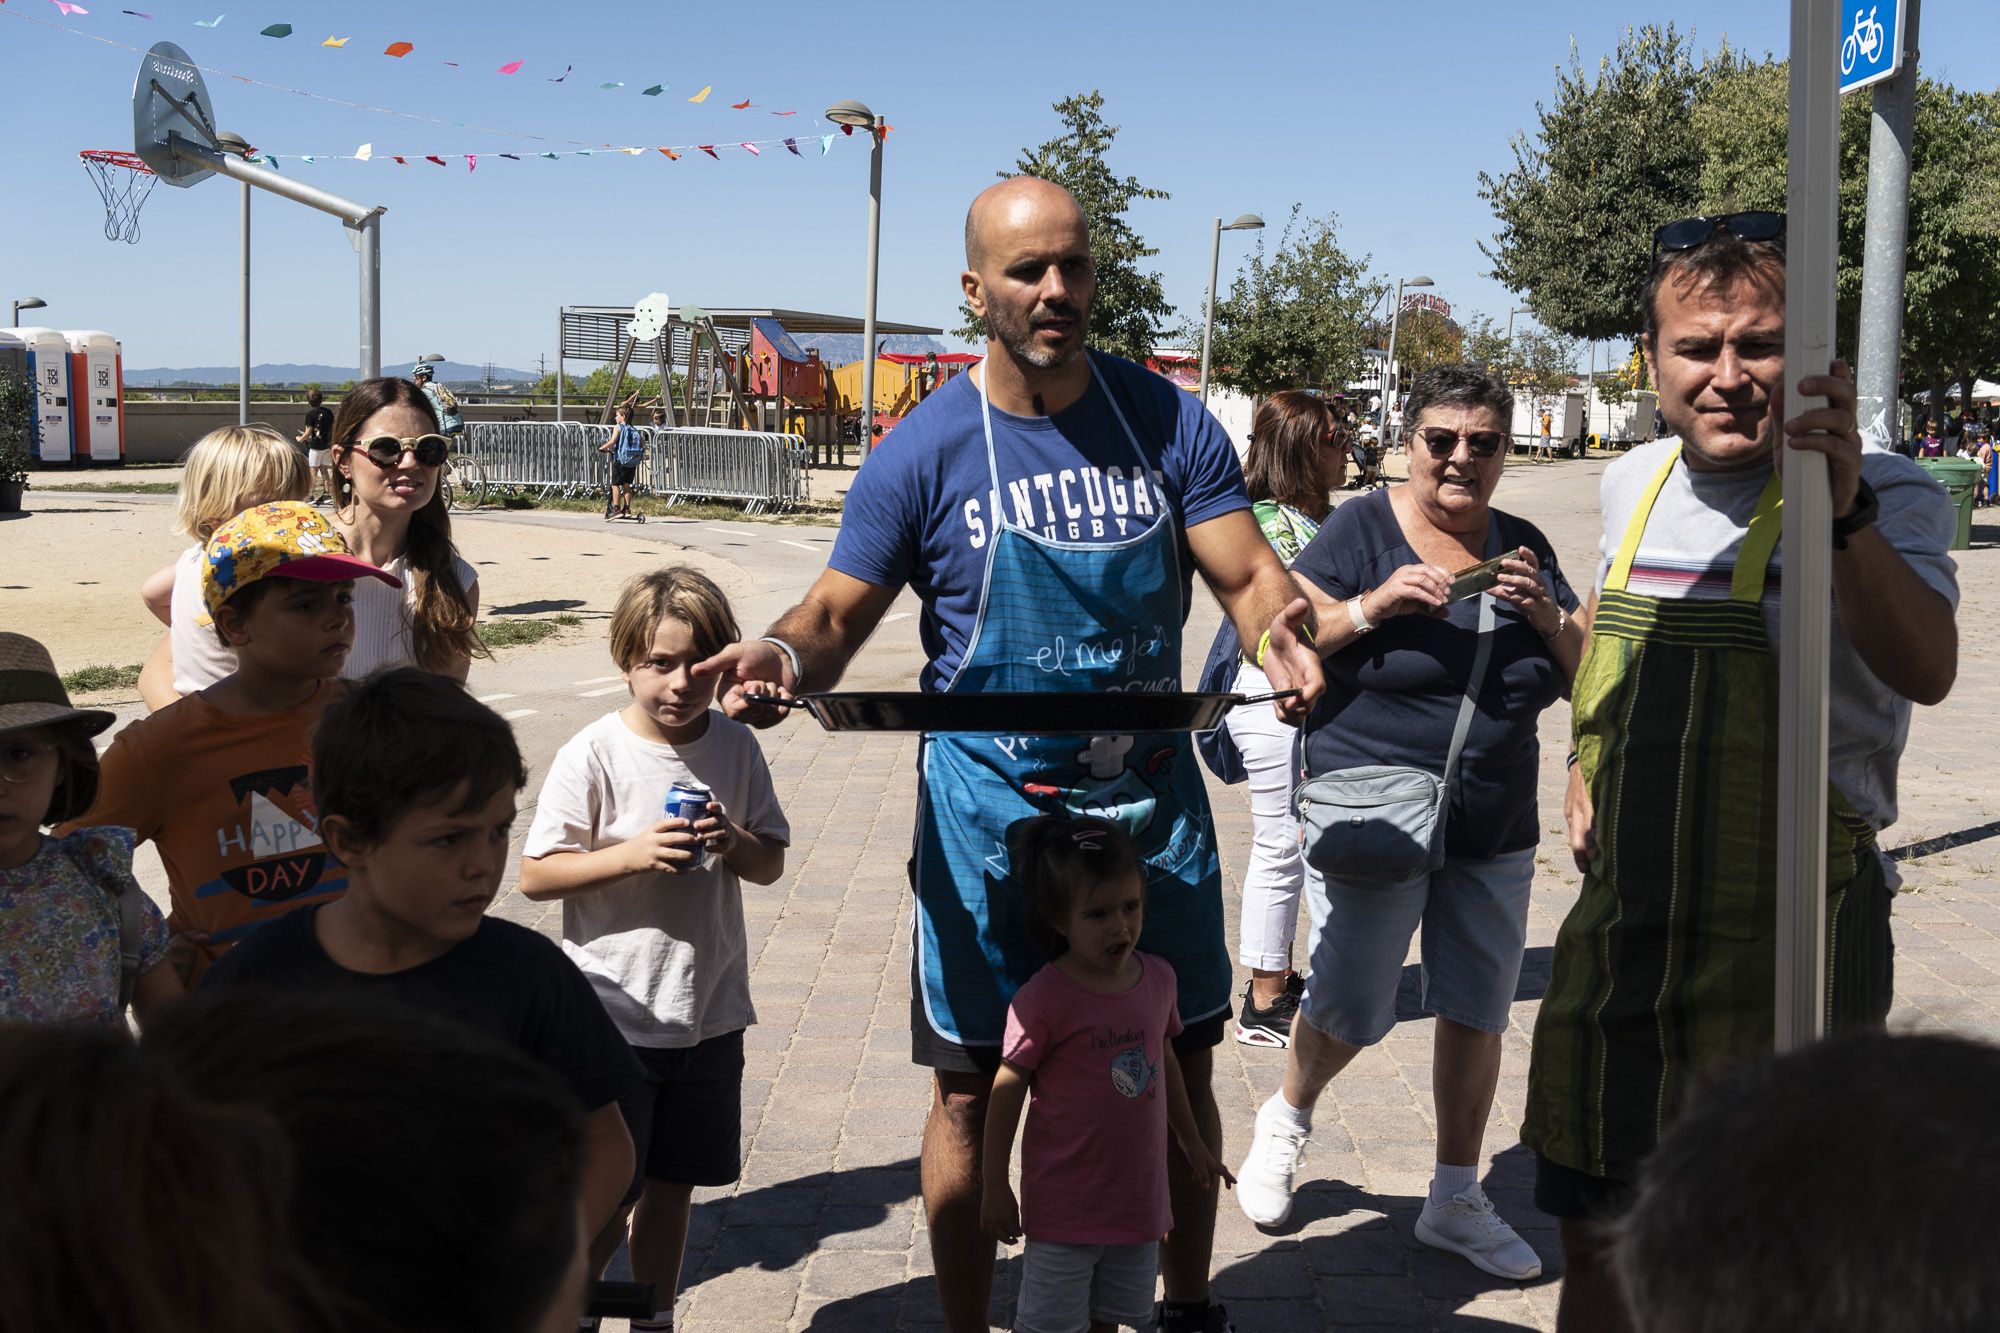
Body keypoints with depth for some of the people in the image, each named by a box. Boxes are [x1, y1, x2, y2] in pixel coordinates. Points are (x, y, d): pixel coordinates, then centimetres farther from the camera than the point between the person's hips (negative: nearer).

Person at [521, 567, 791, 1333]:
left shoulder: (736, 747, 0)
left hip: (709, 1013, 4)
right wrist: (632, 854, -23)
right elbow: (534, 875, -11)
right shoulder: (594, 755, -12)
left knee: (673, 1184, 17)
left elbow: (772, 864, 7)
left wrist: (737, 844, -14)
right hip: (613, 1016, -4)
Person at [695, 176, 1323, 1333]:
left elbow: (1249, 575, -6)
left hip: (1149, 796, 2)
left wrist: (1280, 632, -30)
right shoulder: (926, 451, -7)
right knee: (973, 1085, 6)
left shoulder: (1171, 423, -2)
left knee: (1181, 1066, 15)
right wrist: (784, 656, -29)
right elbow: (838, 619, -5)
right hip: (988, 804, -2)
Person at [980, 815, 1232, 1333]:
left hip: (1138, 1191, 5)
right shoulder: (1044, 999, -21)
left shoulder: (1157, 978, -2)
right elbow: (1006, 1091, -13)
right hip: (1064, 1204, -5)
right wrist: (994, 1187, -9)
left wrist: (1191, 1142, 22)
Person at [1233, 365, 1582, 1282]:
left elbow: (1586, 679, 10)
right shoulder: (1360, 530, -5)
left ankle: (1455, 1201, 24)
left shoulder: (1523, 548, 9)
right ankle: (1286, 1119, 33)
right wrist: (1374, 606, -24)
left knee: (1475, 1013, 9)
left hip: (1495, 834, 5)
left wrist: (1543, 614, -9)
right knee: (1352, 1010, 1)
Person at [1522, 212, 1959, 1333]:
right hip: (1621, 913, 6)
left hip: (1789, 929, -5)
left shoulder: (1884, 496, -13)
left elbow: (1926, 673, -33)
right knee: (1596, 1236, 18)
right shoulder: (1635, 484, 4)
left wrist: (1842, 512, -46)